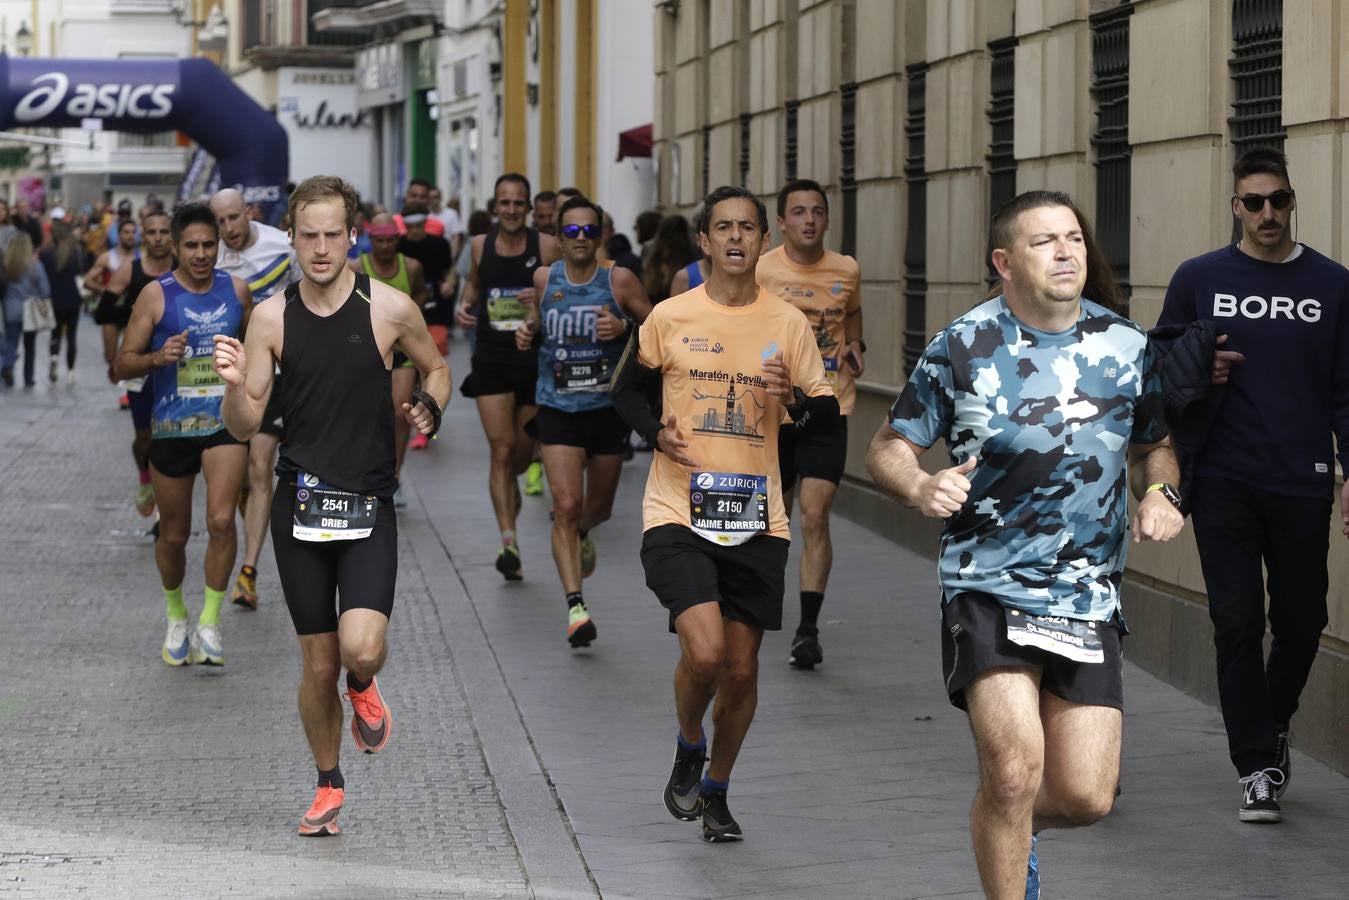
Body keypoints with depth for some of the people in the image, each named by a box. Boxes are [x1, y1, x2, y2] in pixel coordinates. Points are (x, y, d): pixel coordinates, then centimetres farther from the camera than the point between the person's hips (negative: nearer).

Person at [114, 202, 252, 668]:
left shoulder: (236, 290, 2)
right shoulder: (156, 296, -7)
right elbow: (123, 364, -6)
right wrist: (159, 357, -24)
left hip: (225, 423, 1)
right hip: (171, 428, -1)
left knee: (221, 521, -18)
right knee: (173, 534, 10)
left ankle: (210, 621, -3)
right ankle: (176, 617, 35)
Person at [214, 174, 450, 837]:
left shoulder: (390, 308, -3)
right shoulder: (272, 318, 2)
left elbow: (436, 369, 16)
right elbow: (245, 427, 3)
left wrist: (428, 407, -5)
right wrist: (235, 384, -17)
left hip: (368, 505, -2)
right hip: (300, 502, 2)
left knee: (361, 649, -20)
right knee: (318, 663, 7)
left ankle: (363, 690, 18)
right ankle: (328, 787, 28)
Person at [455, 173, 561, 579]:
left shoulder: (547, 247, -4)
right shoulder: (480, 245, 4)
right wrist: (464, 306, 2)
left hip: (535, 361, 0)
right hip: (492, 362, 0)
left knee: (523, 454, 12)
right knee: (501, 449, -11)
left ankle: (508, 493, 47)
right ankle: (509, 541, -16)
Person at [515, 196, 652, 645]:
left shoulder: (619, 281, -6)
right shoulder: (545, 279, 1)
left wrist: (624, 327, -22)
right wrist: (528, 330, -1)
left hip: (608, 408, 0)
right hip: (557, 408, 0)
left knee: (598, 507, 17)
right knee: (567, 505, -15)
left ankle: (581, 532, 55)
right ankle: (576, 606, -16)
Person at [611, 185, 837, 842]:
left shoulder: (787, 324, 3)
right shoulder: (670, 317, 0)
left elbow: (828, 412, 8)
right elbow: (627, 390, 12)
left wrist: (794, 399, -13)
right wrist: (657, 431, -7)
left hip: (756, 522, 2)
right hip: (678, 514, -2)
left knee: (741, 668, 7)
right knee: (704, 650, -19)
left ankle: (716, 790, 30)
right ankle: (688, 750, 13)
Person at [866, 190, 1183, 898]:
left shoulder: (1126, 347, 5)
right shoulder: (963, 347, -3)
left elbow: (1155, 445, 20)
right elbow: (887, 449, 3)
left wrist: (1160, 493, -3)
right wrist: (919, 487, -19)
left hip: (1089, 597, 3)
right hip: (987, 586, -3)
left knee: (1085, 797, 0)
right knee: (1014, 770, -20)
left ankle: (1008, 829, 35)